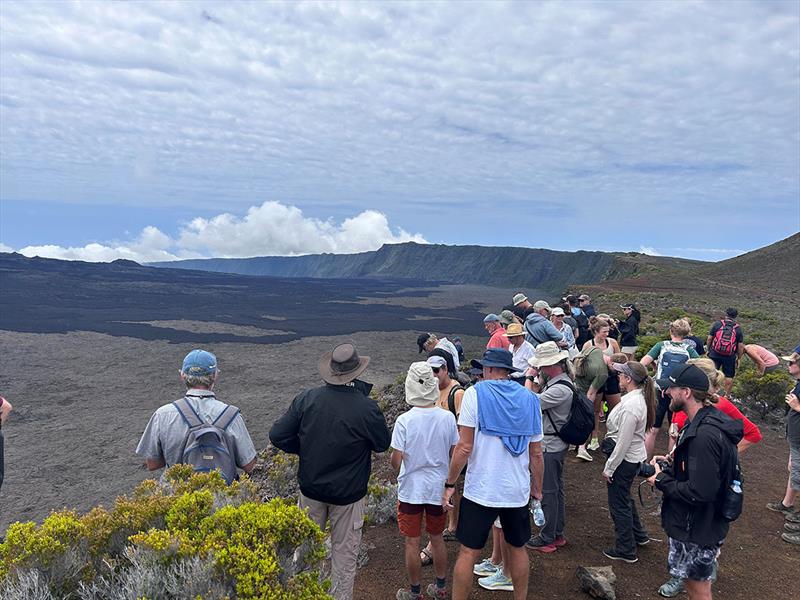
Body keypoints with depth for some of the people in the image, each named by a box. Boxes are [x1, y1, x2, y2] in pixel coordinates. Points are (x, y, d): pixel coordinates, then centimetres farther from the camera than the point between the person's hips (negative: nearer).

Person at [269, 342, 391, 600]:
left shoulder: (306, 399, -14)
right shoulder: (366, 407, -22)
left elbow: (277, 436, -10)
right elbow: (383, 443, -6)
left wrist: (306, 450, 5)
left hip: (311, 489, 3)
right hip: (348, 494, -3)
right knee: (344, 551, 16)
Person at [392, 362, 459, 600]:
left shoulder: (404, 420, -19)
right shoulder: (447, 417, -11)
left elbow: (396, 461, -15)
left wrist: (394, 459, 7)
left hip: (411, 490, -3)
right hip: (438, 488, 3)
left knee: (412, 542, 12)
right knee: (437, 538, 20)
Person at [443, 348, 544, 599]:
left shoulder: (475, 393, -9)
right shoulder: (530, 399, 3)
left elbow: (465, 446, -14)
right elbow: (536, 453, 6)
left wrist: (450, 483, -4)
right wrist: (537, 489, 18)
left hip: (480, 490, -4)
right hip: (518, 491, 4)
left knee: (468, 552, 6)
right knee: (517, 548, 21)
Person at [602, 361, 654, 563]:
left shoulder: (631, 406, -29)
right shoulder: (640, 398, 1)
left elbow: (623, 443, -25)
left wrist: (609, 468, -16)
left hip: (624, 460, -10)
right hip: (634, 457, 10)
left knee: (618, 503, 7)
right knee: (624, 498, 27)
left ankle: (626, 550, 23)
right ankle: (638, 535, 45)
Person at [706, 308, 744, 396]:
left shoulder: (717, 324, -1)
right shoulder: (738, 328, 0)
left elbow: (709, 338, -1)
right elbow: (740, 346, -1)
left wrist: (708, 349, 12)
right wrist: (738, 358, 8)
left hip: (714, 354, 0)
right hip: (730, 357, 0)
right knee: (729, 376, 11)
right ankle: (727, 395, 18)